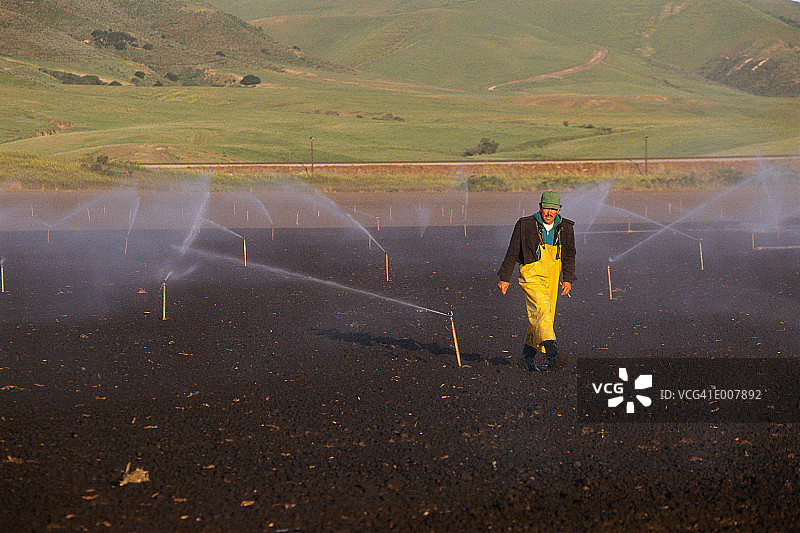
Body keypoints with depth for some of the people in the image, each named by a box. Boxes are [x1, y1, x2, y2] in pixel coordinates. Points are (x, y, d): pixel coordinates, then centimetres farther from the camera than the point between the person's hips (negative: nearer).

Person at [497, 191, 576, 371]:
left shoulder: (565, 228, 4)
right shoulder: (525, 225, -7)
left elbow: (569, 255, 12)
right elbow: (513, 252, 0)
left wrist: (568, 279, 2)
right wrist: (505, 278, -1)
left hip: (552, 278, 5)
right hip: (531, 275, -5)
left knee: (546, 316, 6)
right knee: (541, 308, -25)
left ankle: (529, 352, 23)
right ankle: (550, 350, -37)